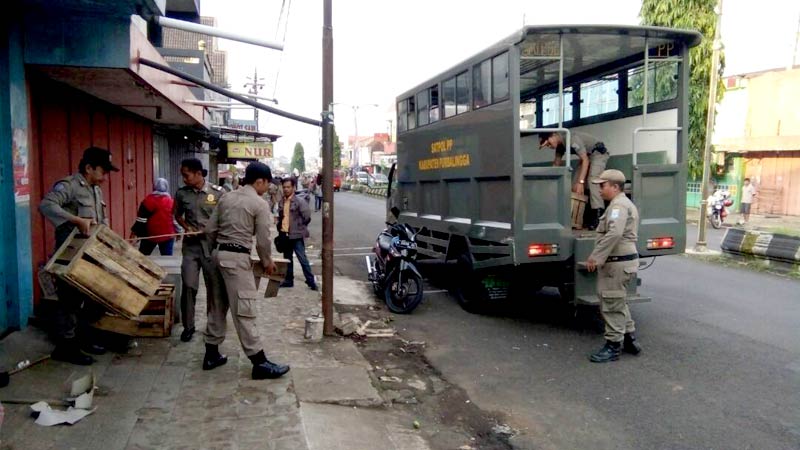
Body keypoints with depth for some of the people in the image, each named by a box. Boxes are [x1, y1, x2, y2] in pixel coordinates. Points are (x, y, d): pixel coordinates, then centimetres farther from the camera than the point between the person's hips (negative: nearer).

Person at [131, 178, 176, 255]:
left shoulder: (148, 200, -9)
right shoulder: (171, 201, 1)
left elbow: (141, 219, -8)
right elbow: (175, 219, 7)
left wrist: (134, 231, -1)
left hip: (150, 234, -2)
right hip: (167, 235, 2)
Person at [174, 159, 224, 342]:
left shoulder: (218, 193, -7)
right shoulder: (181, 193, 1)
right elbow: (178, 215, 16)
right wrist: (186, 228, -2)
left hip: (212, 245, -1)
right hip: (191, 245, 2)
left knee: (213, 287, 7)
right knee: (188, 286, -2)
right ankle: (188, 326, 13)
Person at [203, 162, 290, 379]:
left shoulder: (226, 198, 11)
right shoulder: (260, 204, -9)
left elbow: (210, 230, 11)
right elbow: (263, 240, -8)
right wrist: (267, 262, 7)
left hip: (218, 254, 8)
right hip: (237, 258, -8)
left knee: (218, 306, 16)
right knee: (244, 310, -6)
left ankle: (211, 354, 26)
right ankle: (260, 363, 0)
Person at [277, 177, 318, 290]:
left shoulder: (300, 201, -11)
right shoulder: (282, 202, 8)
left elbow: (307, 217, -12)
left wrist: (299, 227, -3)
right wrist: (280, 228, 15)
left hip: (296, 235, -7)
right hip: (284, 234, 7)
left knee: (302, 259, -5)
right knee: (287, 259, 15)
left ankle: (311, 281, 2)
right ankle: (288, 280, 26)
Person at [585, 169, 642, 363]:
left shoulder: (618, 205, -17)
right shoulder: (624, 204, 18)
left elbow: (614, 234, -32)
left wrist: (595, 257, -28)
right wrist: (597, 256, 16)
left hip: (618, 263, -11)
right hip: (624, 260, 11)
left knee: (612, 305, -2)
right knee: (618, 303, 20)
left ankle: (613, 346, 7)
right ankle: (629, 340, 29)